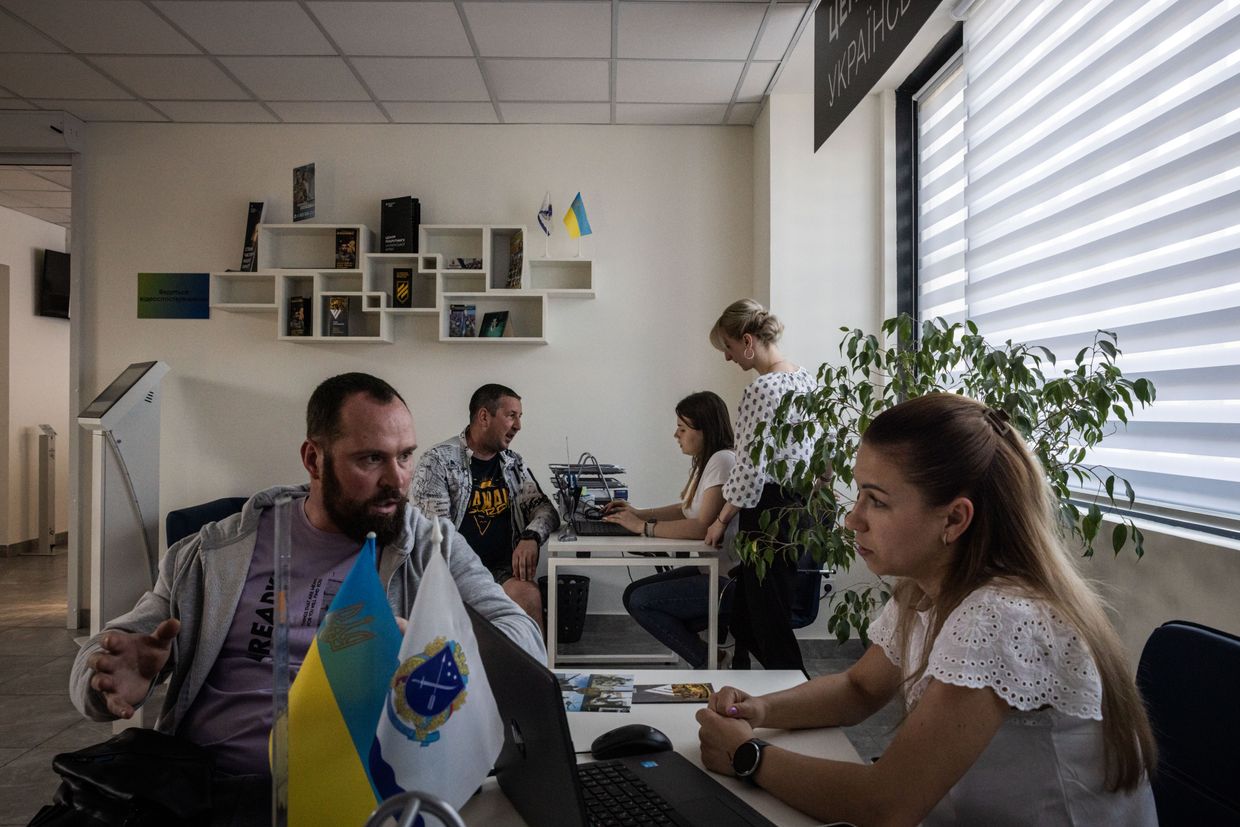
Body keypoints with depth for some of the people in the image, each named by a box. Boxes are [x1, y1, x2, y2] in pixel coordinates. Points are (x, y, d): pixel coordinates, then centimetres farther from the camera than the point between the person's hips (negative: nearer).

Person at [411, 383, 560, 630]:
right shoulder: (437, 461, -2)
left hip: (504, 568, 5)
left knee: (528, 596, -30)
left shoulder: (513, 463, 15)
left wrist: (531, 537, -9)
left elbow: (544, 508, 15)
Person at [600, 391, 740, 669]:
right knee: (632, 593, 3)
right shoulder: (705, 462, 13)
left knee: (642, 601, -13)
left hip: (731, 581, -10)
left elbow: (703, 527, -24)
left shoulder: (723, 460, -18)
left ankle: (710, 666, -1)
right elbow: (687, 509, 22)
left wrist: (643, 527, -18)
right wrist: (638, 513, 10)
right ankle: (708, 657, 6)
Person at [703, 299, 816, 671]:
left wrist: (721, 520, -5)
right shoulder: (805, 378, 10)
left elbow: (750, 470, -18)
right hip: (802, 506, 10)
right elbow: (815, 450, 17)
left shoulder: (760, 390, -18)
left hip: (769, 512, -10)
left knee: (769, 625, 2)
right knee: (744, 619, 19)